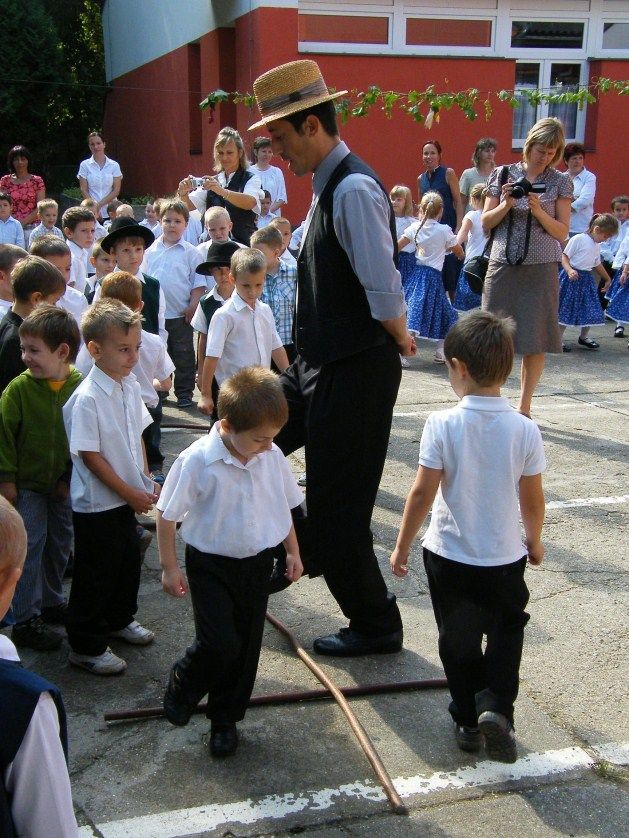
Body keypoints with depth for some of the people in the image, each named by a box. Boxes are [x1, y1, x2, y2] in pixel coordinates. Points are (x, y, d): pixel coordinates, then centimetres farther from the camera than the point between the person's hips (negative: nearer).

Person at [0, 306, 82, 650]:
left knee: (60, 544, 16)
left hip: (63, 484, 3)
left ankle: (51, 602, 36)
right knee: (30, 547, 0)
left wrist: (71, 478, -3)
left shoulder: (80, 386, -11)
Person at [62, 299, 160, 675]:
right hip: (97, 503, -8)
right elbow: (89, 456, -22)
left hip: (127, 498, 8)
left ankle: (120, 619, 45)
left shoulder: (130, 387, 0)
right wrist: (130, 493, -17)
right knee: (96, 575, 5)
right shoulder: (87, 399, -24)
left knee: (129, 562, 22)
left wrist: (145, 481, 3)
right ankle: (86, 647, 21)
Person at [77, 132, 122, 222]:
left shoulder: (114, 165, 6)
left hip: (110, 212, 0)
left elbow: (116, 190, 2)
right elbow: (84, 190, 1)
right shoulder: (85, 165, 6)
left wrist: (99, 205, -9)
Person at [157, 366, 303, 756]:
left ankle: (225, 719, 31)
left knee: (246, 646, 11)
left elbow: (283, 505, 9)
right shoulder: (196, 461, -21)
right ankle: (182, 686, 22)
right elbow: (167, 514, -11)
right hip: (211, 565, -4)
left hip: (258, 563, 4)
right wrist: (170, 567, -7)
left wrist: (293, 551, 14)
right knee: (220, 644, -10)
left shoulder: (272, 457, -8)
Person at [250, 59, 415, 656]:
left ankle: (375, 625, 23)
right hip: (319, 365, 10)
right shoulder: (329, 187, 10)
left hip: (355, 375, -10)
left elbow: (385, 294, -28)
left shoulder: (354, 190, -22)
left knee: (336, 508, 2)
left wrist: (398, 341, -11)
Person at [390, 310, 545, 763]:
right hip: (504, 559, 1)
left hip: (448, 556, -1)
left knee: (458, 639, 18)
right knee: (507, 630, 23)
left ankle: (467, 718, 26)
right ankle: (497, 705, 5)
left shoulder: (442, 425, -17)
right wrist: (535, 541, 16)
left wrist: (402, 546, -1)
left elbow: (422, 493, -14)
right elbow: (533, 499, -4)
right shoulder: (525, 429, -13)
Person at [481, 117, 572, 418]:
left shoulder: (560, 182, 5)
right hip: (503, 266, 0)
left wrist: (537, 210, -14)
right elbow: (486, 222, 6)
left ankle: (524, 408, 13)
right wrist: (507, 204, -12)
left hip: (540, 269, 0)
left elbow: (562, 232, 2)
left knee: (536, 341, 1)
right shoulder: (503, 174, 5)